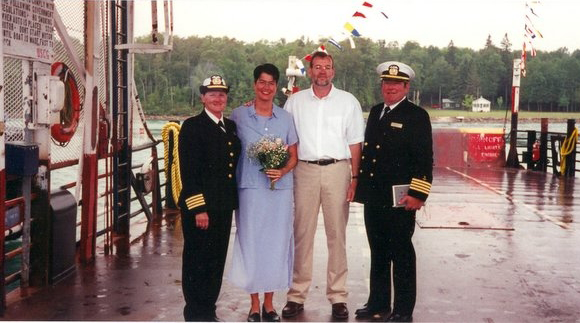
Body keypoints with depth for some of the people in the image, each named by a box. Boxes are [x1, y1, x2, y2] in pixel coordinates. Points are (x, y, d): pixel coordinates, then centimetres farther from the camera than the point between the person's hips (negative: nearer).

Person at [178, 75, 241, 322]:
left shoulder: (231, 127, 14)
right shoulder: (192, 126, -7)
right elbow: (188, 171, -12)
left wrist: (234, 200, 9)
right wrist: (199, 208, -17)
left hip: (224, 206, 7)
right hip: (199, 207, -6)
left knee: (217, 261, 12)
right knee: (196, 261, 3)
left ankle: (209, 311, 25)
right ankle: (196, 316, 14)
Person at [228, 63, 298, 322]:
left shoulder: (285, 117, 8)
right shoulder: (239, 115, 3)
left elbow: (293, 156, 11)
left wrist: (283, 171, -9)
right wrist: (230, 186, -4)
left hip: (281, 188, 2)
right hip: (250, 188, -2)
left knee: (276, 243, 5)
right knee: (250, 243, 1)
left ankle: (269, 304, 18)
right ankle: (254, 305, 14)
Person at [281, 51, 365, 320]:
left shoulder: (348, 102, 6)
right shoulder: (295, 101, 9)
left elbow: (355, 144, 5)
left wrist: (355, 178, -2)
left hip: (337, 169, 0)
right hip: (304, 169, 1)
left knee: (337, 234, 3)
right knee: (302, 233, 3)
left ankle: (338, 296, 11)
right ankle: (297, 295, 11)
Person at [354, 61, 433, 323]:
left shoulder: (417, 116, -5)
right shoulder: (375, 112, 15)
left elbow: (425, 159, -10)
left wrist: (417, 194, -17)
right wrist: (360, 183, 15)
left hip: (399, 199, -6)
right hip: (373, 197, 7)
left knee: (401, 254, 2)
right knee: (378, 252, 15)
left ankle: (403, 311, 12)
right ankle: (378, 304, 27)